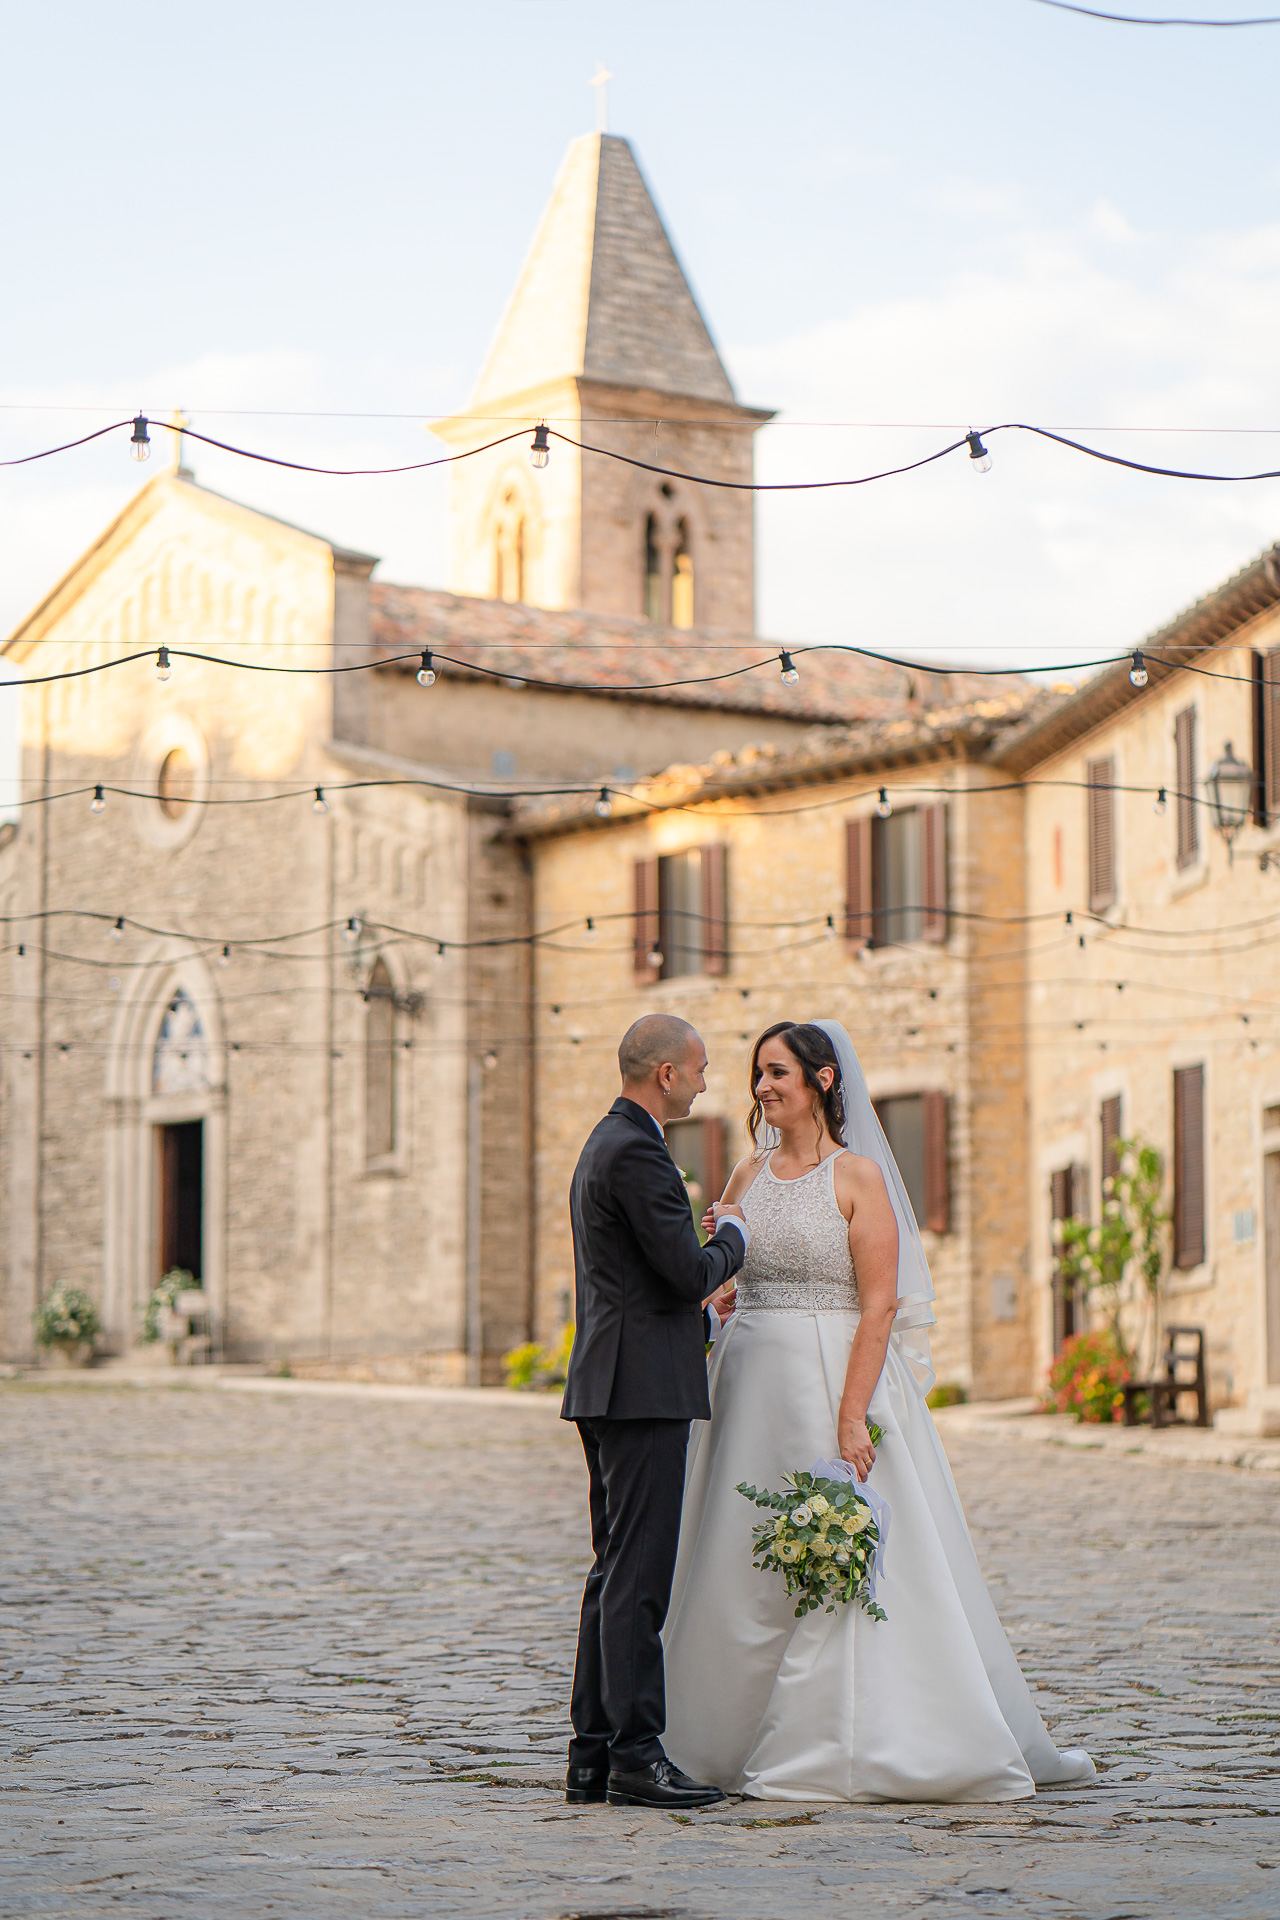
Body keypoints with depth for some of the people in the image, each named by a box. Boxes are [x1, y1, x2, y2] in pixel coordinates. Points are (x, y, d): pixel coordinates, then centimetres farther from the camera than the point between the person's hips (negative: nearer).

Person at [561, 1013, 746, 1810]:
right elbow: (690, 1271, -18)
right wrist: (733, 1236, 1)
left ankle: (594, 1757, 14)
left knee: (616, 1575, 11)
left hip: (610, 1388, 11)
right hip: (643, 1391, -11)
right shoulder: (637, 1153, -14)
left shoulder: (608, 1144, 19)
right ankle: (636, 1757, -8)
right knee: (638, 1578, -9)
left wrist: (703, 1315, 29)